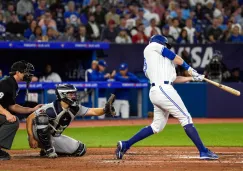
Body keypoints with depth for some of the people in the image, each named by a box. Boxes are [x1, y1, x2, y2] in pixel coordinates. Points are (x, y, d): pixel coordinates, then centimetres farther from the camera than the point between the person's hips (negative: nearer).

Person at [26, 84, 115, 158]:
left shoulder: (74, 108, -7)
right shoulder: (50, 108, -27)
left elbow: (92, 111, -14)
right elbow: (29, 119, -25)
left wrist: (105, 110, -33)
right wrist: (31, 138, -31)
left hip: (56, 138, 6)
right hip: (40, 137, -6)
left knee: (80, 150, -2)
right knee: (42, 118, -36)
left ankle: (50, 151, 10)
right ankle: (48, 149, -21)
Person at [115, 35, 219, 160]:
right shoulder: (153, 46, 7)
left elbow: (173, 78, 24)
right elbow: (177, 60, 4)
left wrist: (192, 78, 22)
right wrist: (190, 69, 20)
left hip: (154, 92, 9)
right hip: (164, 89, -9)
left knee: (157, 126, 16)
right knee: (186, 118, -8)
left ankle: (125, 145, 16)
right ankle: (203, 152, -12)